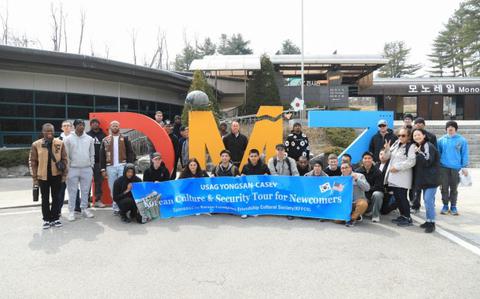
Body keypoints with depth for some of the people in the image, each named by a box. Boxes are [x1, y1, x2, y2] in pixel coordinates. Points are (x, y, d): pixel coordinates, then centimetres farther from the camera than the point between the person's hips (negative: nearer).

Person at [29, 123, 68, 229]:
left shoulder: (60, 143, -2)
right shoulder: (36, 144, -4)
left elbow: (64, 159, 2)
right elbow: (32, 161, 0)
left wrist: (64, 174, 0)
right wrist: (34, 178, -2)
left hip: (56, 175, 1)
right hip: (43, 176, 0)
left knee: (56, 198, 10)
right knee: (45, 199, 10)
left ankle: (55, 218, 21)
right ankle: (46, 219, 21)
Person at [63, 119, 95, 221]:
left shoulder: (89, 138, 6)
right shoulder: (69, 139, -2)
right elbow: (66, 155, -2)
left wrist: (91, 166, 7)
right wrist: (67, 167, -4)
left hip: (87, 169, 3)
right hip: (73, 169, -3)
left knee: (85, 190, 10)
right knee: (72, 191, 2)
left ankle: (84, 209, 20)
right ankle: (71, 211, 9)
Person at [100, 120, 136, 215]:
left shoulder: (125, 139, 6)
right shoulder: (105, 140, 9)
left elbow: (130, 153, 3)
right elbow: (102, 155, 8)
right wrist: (103, 169, 2)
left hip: (122, 166, -1)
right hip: (110, 167, 2)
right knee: (113, 189, 5)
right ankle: (116, 207, 13)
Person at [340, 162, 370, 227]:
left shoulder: (359, 176, 4)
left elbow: (367, 188, -9)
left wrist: (357, 180, -16)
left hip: (358, 201, -3)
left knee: (363, 204, -39)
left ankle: (352, 218, -11)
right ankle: (356, 216, 12)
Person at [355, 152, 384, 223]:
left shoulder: (377, 172, -8)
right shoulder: (358, 171, -3)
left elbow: (378, 187, -12)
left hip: (376, 192, -2)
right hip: (363, 195, 2)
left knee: (376, 194, -36)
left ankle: (375, 215, -16)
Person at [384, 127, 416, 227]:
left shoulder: (411, 146, -8)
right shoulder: (396, 144, 13)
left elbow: (411, 162, -19)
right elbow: (388, 157, 16)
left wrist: (397, 167, -20)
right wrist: (387, 149, -5)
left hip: (402, 177, -7)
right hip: (393, 177, 7)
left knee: (402, 197, -7)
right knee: (397, 197, 12)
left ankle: (408, 218, 5)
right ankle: (402, 215, 26)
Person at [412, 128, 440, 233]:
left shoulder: (428, 146, -12)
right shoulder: (419, 147, 17)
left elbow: (427, 161, -20)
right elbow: (418, 163, 23)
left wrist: (418, 153, -18)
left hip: (431, 179, -10)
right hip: (424, 178, 10)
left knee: (429, 200, -12)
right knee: (426, 200, 13)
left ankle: (431, 223, -6)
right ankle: (428, 221, 21)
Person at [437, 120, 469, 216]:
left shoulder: (462, 140, -1)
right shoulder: (441, 140, 3)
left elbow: (464, 154, 0)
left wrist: (464, 166, -6)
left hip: (456, 167, -1)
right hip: (443, 167, 1)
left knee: (454, 188, 8)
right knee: (444, 187, 6)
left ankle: (453, 206, 20)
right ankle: (445, 206, 17)